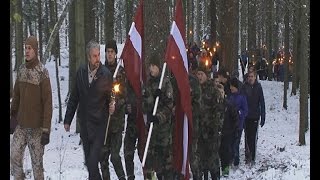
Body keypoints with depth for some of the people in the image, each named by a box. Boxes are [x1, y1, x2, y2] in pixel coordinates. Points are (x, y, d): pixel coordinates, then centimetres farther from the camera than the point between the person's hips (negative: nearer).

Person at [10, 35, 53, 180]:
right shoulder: (21, 70, 6)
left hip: (36, 127, -5)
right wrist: (12, 116, 14)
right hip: (21, 125, 5)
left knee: (37, 162, 2)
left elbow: (47, 102, -12)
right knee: (15, 157, 4)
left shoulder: (42, 72, -11)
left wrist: (46, 130, -15)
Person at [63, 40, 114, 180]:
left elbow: (110, 97, 5)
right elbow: (74, 98, 9)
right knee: (88, 161, 15)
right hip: (84, 123, 4)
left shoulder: (106, 74, -8)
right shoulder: (81, 72, 2)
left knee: (93, 162, -12)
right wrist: (67, 120, 10)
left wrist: (112, 106, -17)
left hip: (99, 124, -4)